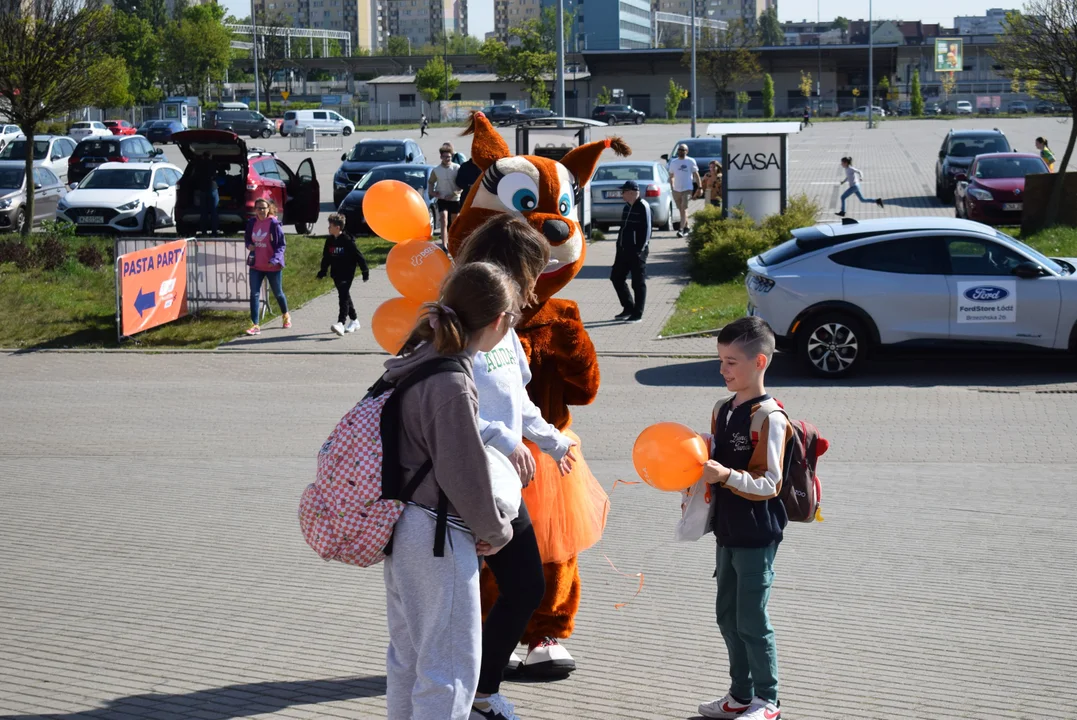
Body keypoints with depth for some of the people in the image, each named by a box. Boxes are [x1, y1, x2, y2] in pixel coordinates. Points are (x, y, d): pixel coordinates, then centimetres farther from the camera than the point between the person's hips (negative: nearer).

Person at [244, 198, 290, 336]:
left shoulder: (274, 224, -13)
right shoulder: (252, 223, 0)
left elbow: (281, 244, -11)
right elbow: (247, 238, 16)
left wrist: (275, 259, -25)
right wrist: (248, 245, -8)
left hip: (272, 266, -3)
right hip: (256, 265, 3)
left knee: (278, 293, 14)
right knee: (254, 294, -4)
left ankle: (286, 316, 40)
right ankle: (255, 325, -2)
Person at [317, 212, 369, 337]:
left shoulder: (348, 240, -14)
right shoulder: (330, 241, 7)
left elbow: (359, 256, -10)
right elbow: (326, 257, 17)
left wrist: (365, 271, -8)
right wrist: (322, 271, 14)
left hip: (347, 273, -7)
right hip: (336, 274, 8)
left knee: (343, 296, -17)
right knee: (345, 297, 15)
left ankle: (341, 323, -27)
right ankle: (354, 321, 29)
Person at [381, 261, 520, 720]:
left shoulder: (417, 361, 6)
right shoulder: (452, 383, -22)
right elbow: (464, 474, -19)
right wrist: (496, 531, -3)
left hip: (403, 527, 10)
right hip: (437, 536, -10)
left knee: (408, 656, 21)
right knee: (451, 666, -1)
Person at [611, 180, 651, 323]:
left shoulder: (642, 207, -12)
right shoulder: (627, 207, 14)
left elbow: (646, 229, -16)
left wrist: (641, 249, -19)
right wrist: (619, 246, 14)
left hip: (637, 251, -9)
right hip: (624, 249, 9)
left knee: (638, 283, -1)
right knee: (616, 277, 11)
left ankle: (637, 314, 5)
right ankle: (628, 308, 22)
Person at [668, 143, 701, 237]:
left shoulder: (691, 161, -1)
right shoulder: (673, 162, 11)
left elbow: (696, 175, 1)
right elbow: (671, 176, 17)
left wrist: (700, 187, -4)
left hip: (687, 189, -5)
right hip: (676, 190, 5)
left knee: (684, 209, -14)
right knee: (681, 210, 12)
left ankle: (681, 229, -20)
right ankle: (686, 227, 24)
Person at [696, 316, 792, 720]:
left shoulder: (769, 417, -18)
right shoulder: (723, 410, 8)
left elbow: (769, 484, -21)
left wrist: (725, 475, -33)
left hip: (757, 536, -8)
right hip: (729, 531, 9)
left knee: (751, 620, -1)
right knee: (728, 615, 15)